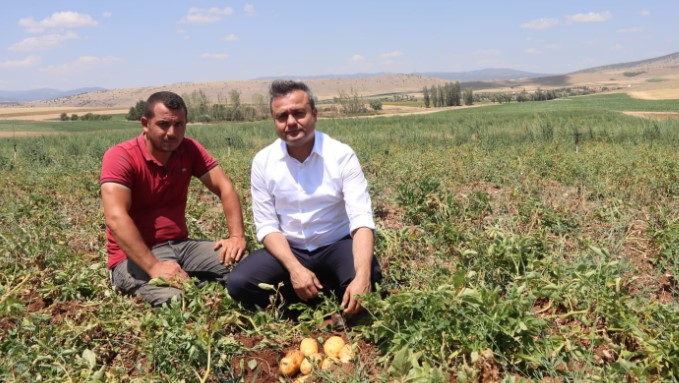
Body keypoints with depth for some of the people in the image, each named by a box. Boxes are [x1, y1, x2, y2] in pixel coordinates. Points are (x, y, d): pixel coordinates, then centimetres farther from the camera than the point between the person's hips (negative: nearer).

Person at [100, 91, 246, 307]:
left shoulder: (189, 150, 2)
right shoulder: (120, 157, -14)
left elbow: (224, 187, -1)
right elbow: (116, 218, -26)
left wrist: (237, 236, -18)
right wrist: (154, 267, -35)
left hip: (180, 246, 5)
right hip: (135, 257, -5)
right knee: (174, 298, -33)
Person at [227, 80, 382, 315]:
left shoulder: (342, 155, -12)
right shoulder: (263, 161, -5)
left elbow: (361, 219, -21)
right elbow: (266, 226, -7)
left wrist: (362, 277, -38)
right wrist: (295, 268, -25)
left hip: (336, 246, -2)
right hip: (288, 250, 2)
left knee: (367, 281, -32)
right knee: (239, 284, -22)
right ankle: (327, 293, -6)